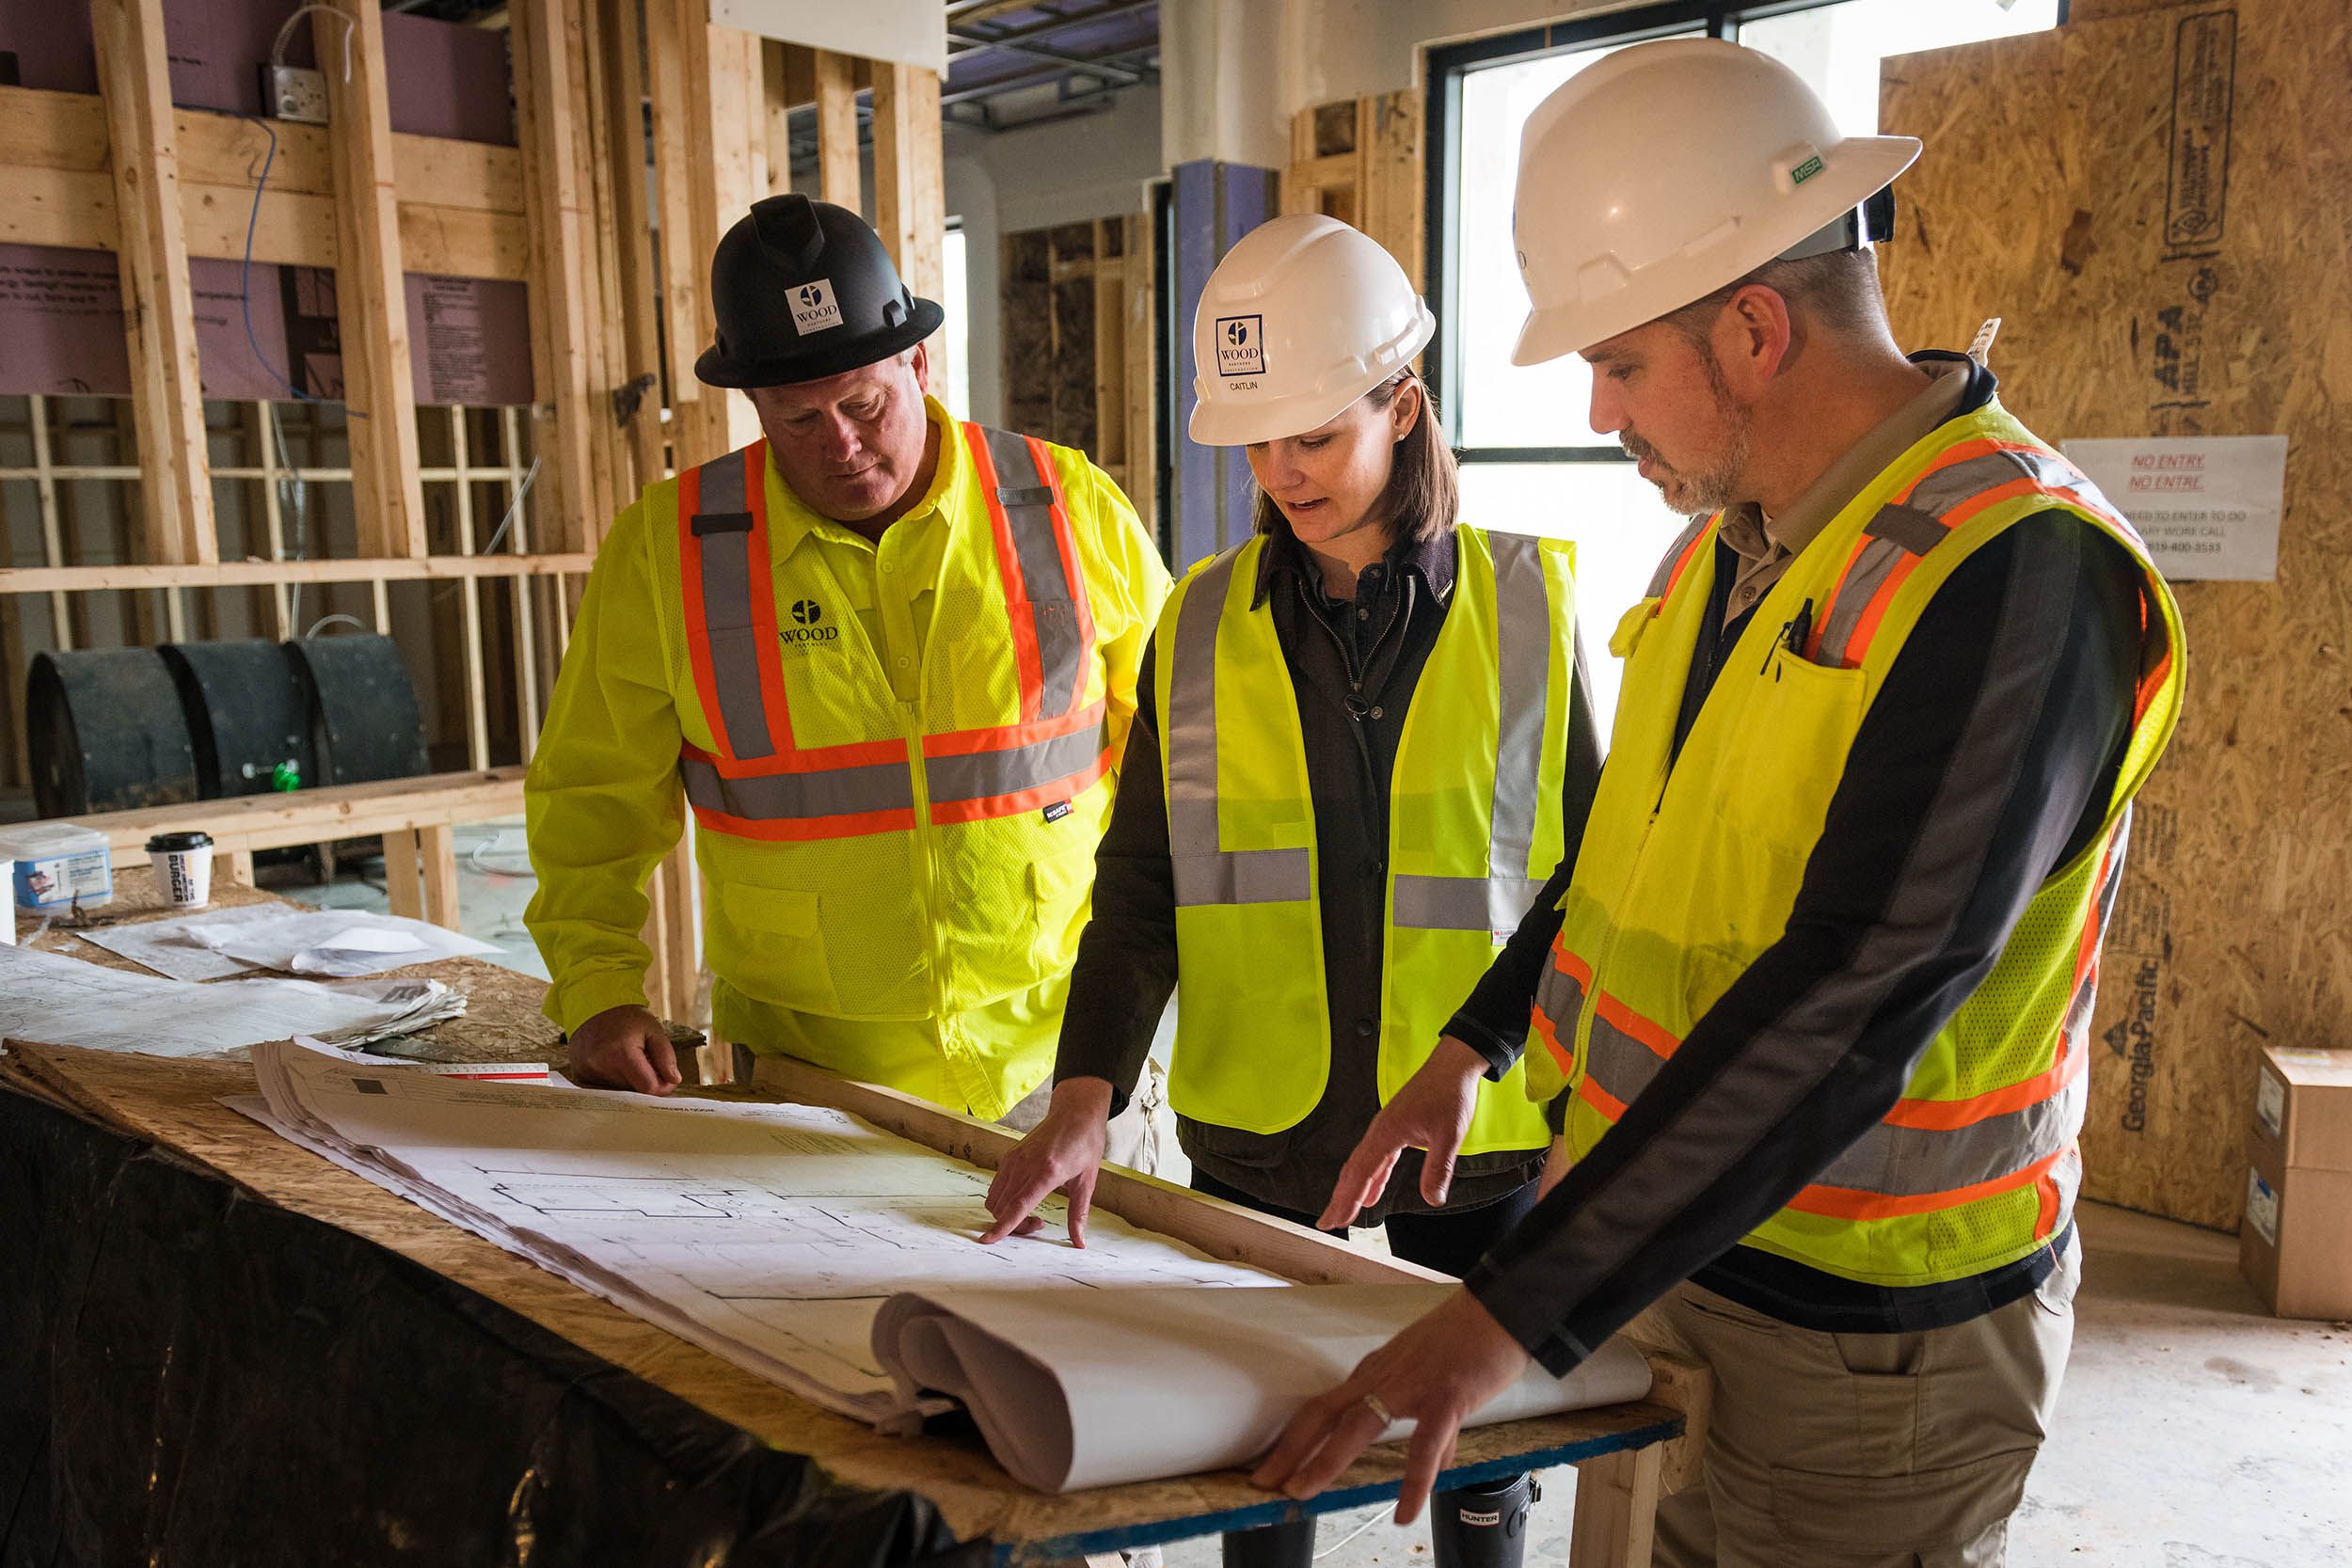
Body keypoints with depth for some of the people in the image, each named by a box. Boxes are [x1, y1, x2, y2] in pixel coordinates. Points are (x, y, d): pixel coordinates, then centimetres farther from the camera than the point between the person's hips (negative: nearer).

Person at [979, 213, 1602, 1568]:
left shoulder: (1528, 605, -3)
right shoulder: (1202, 629, 1)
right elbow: (1139, 890, 0)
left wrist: (1478, 1054, -13)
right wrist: (1084, 1095, -13)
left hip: (1478, 1136, -1)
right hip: (1256, 1135, 2)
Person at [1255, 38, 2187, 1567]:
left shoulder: (2021, 577, -23)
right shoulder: (1732, 538, 4)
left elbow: (1845, 1012, -29)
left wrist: (1510, 1316, -29)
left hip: (1868, 1333, -7)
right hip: (1670, 1256, 8)